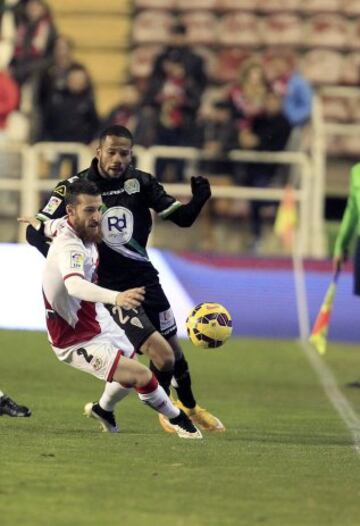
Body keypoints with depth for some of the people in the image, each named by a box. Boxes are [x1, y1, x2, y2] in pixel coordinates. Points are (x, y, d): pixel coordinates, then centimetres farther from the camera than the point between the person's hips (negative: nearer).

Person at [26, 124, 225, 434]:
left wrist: (199, 199, -22)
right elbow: (35, 231, -9)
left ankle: (189, 407, 41)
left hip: (146, 279, 4)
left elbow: (183, 218, -1)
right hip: (111, 288, -4)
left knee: (173, 348, 13)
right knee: (161, 354, -14)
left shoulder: (140, 182, -2)